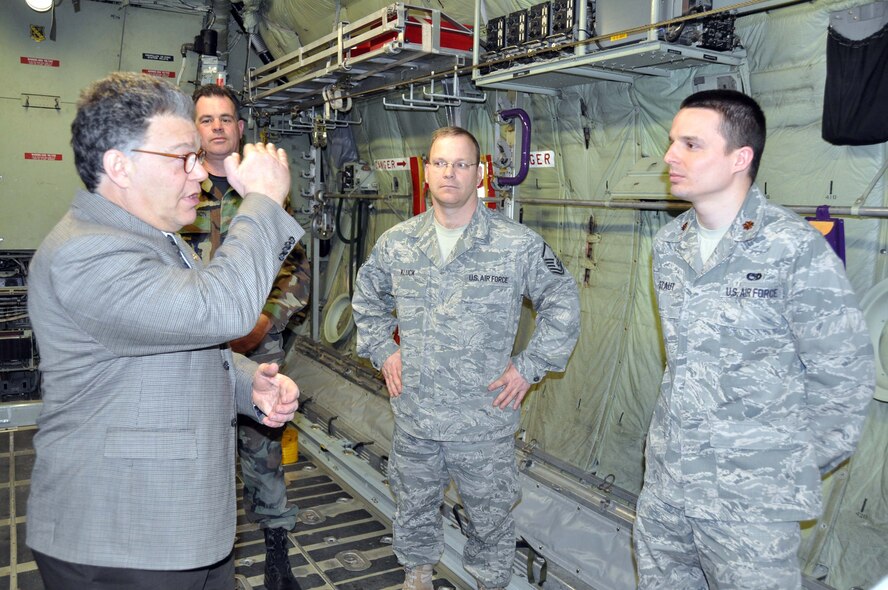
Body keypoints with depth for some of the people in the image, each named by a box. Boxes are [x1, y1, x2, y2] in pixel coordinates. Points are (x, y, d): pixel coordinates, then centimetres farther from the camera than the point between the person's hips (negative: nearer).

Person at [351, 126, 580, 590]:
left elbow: (562, 304, -2)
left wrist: (529, 367, -6)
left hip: (485, 423, -3)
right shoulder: (396, 243, 0)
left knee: (490, 517, 14)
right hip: (413, 417, 3)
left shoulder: (519, 245, -10)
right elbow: (366, 298, 17)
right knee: (413, 509, 22)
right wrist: (381, 351, 7)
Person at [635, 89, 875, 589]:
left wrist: (797, 469, -3)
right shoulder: (669, 243, 4)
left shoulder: (798, 249, -15)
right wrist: (680, 425, 14)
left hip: (752, 496, -6)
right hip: (664, 477, 6)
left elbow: (845, 376, -10)